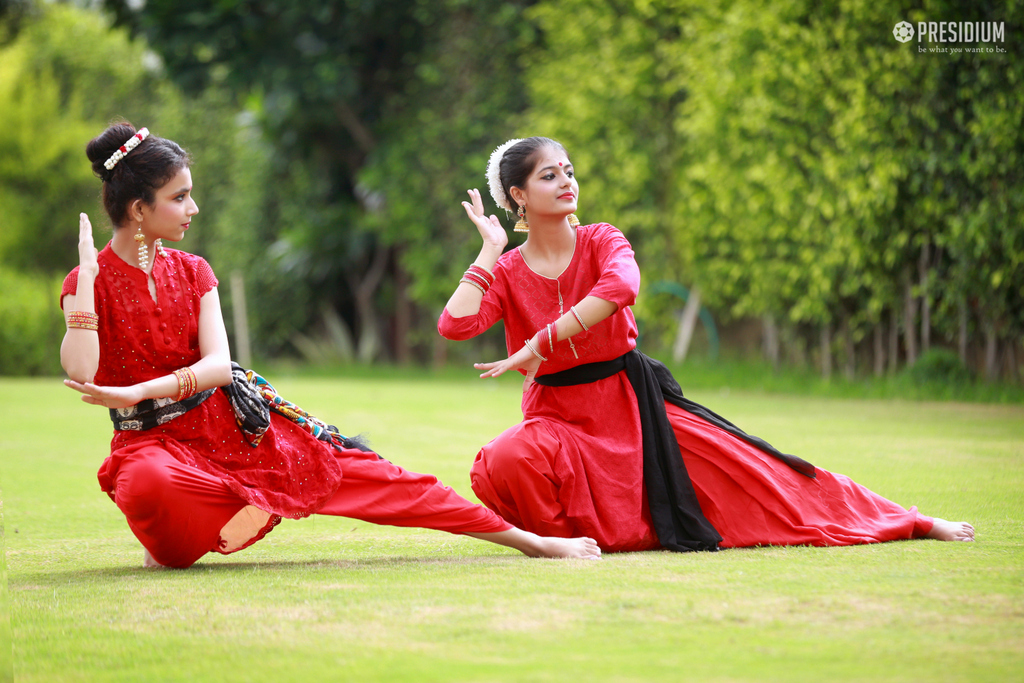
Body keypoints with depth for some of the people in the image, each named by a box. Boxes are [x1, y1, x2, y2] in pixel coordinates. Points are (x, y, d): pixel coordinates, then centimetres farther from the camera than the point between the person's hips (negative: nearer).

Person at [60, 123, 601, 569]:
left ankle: (529, 539, -3)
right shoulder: (87, 283, -6)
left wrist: (135, 391, -24)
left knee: (358, 472, -5)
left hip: (231, 422, 4)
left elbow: (218, 364, -7)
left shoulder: (191, 272, 6)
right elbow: (80, 375, -23)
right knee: (148, 486, -43)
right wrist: (88, 274, -25)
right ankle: (172, 547, -7)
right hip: (154, 441, -4)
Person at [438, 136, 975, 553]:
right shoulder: (507, 272, -2)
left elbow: (621, 286, -29)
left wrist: (537, 346, -33)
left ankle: (914, 523, 6)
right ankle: (559, 534, -4)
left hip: (632, 401, 0)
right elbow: (454, 325, -20)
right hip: (560, 417, 0)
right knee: (506, 464, -35)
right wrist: (489, 250, -15)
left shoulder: (600, 242, -4)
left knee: (751, 473, -3)